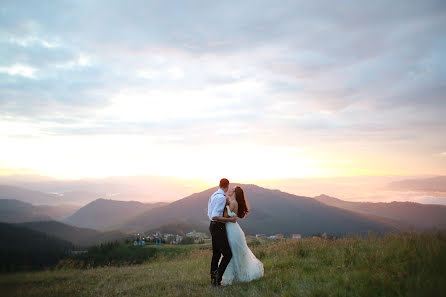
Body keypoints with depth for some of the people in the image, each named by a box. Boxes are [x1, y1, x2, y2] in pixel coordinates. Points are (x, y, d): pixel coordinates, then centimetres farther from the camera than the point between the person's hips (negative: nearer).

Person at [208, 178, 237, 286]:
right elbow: (214, 217, -25)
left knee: (216, 254, 17)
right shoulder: (222, 197, -19)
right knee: (227, 254, -7)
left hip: (213, 226, 10)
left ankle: (213, 278, 24)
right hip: (218, 227, -10)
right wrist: (230, 219, -19)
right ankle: (217, 278, -9)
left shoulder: (213, 195, 10)